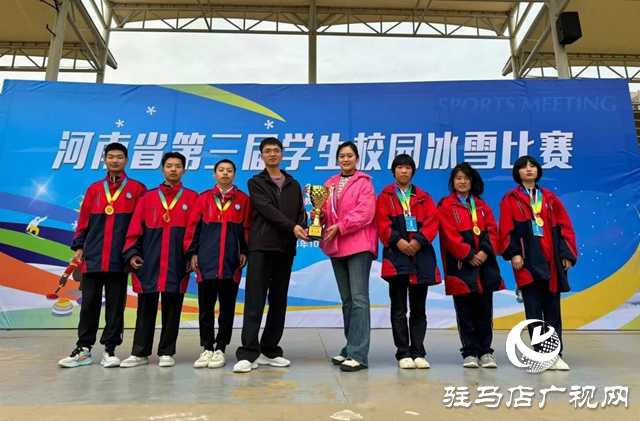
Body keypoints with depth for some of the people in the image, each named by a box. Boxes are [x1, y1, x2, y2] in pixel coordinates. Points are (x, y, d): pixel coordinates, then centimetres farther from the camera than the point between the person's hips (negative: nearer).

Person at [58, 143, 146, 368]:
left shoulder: (137, 189, 3)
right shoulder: (94, 189, 13)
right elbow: (84, 221, 12)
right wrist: (79, 246, 5)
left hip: (119, 257, -3)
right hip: (92, 256, 3)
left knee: (115, 305, 4)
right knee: (89, 303, 8)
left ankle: (110, 350, 13)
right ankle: (83, 349, 18)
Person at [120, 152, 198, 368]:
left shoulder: (192, 198, 5)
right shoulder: (148, 198, 11)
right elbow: (135, 228, 7)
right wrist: (131, 252, -3)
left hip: (177, 262, -1)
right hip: (149, 261, 2)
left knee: (172, 308, 6)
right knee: (146, 307, 8)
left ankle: (166, 352, 17)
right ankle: (140, 352, 19)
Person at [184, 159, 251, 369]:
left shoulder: (243, 199, 5)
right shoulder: (204, 198, 8)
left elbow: (247, 229, 5)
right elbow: (193, 227, 7)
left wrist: (245, 252, -1)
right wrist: (192, 252, 2)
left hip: (231, 262, -1)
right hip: (206, 261, 1)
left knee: (227, 308, 7)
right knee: (206, 308, 6)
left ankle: (220, 349, 17)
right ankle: (207, 349, 17)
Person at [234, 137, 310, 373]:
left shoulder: (293, 185, 18)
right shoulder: (255, 183, 6)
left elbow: (300, 212, 13)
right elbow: (267, 210, -9)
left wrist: (304, 229, -9)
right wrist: (292, 227, -21)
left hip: (286, 248, 4)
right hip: (261, 247, -4)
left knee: (279, 302, 7)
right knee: (255, 302, -7)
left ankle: (270, 351, 16)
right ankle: (248, 353, -4)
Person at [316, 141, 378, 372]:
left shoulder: (364, 182, -1)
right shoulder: (330, 184, 15)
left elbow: (365, 213, -13)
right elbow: (326, 212, 14)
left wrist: (340, 227, -19)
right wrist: (319, 215, -8)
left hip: (358, 245, -6)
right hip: (336, 246, 6)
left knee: (359, 298, -9)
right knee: (346, 299, 11)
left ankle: (358, 354, -7)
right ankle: (351, 348, 21)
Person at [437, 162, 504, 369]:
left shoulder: (482, 205, 16)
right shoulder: (446, 205, 2)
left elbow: (492, 230, 7)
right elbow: (449, 235, -7)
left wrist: (485, 251, -10)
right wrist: (469, 255, -13)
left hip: (485, 265, 4)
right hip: (461, 266, -4)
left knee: (484, 310, 8)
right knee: (465, 311, 2)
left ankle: (486, 351, 17)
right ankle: (470, 352, 12)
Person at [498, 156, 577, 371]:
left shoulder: (550, 198, 15)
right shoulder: (511, 199, 5)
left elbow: (565, 226, 10)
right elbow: (506, 230, -4)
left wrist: (567, 254, 1)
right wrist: (513, 253, -15)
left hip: (551, 261, 3)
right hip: (528, 261, -3)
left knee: (552, 309, 6)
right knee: (534, 310, 0)